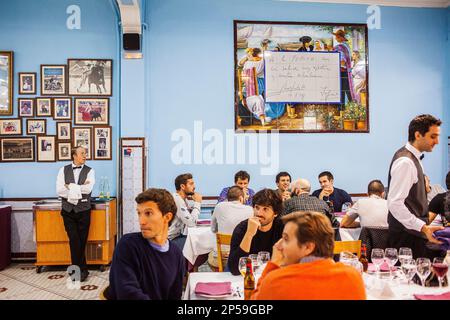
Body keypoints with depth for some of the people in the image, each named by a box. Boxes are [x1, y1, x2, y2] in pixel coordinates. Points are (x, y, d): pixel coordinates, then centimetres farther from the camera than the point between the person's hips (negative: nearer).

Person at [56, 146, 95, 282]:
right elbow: (59, 190, -5)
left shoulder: (89, 171, 2)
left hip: (83, 210, 0)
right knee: (74, 240, -3)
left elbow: (88, 189, -14)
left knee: (82, 241, 4)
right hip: (68, 210, 0)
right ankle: (82, 269, 11)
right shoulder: (64, 170, 5)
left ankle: (77, 269, 20)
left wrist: (70, 186, -10)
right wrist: (79, 189, -11)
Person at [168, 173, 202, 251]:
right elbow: (191, 222, -25)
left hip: (180, 235, 9)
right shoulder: (177, 200, -21)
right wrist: (197, 203, -15)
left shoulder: (183, 199, 9)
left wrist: (196, 203, -1)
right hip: (173, 239, -9)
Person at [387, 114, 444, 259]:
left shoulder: (412, 158, 13)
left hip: (413, 232, 10)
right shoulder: (405, 162, -19)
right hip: (407, 236, -10)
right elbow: (395, 204, -26)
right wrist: (423, 228, -26)